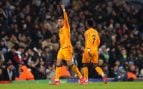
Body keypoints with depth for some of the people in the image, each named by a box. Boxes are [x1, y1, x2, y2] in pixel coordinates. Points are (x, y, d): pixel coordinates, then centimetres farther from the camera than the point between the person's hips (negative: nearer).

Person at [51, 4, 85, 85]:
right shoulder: (60, 30, 18)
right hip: (61, 48, 8)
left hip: (67, 48, -8)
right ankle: (57, 80, -1)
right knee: (58, 64, 0)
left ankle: (81, 77, -1)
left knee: (70, 64, -9)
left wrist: (63, 10, -26)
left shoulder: (66, 27, -4)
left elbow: (66, 19, -19)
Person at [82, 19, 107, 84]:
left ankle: (86, 80, 9)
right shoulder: (96, 31, 12)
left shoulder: (87, 32, -6)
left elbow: (87, 41, -16)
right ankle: (103, 75, -19)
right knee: (95, 65, 6)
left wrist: (88, 49, -19)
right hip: (95, 50, 5)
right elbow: (98, 42, 13)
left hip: (89, 50, -5)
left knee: (85, 64, 9)